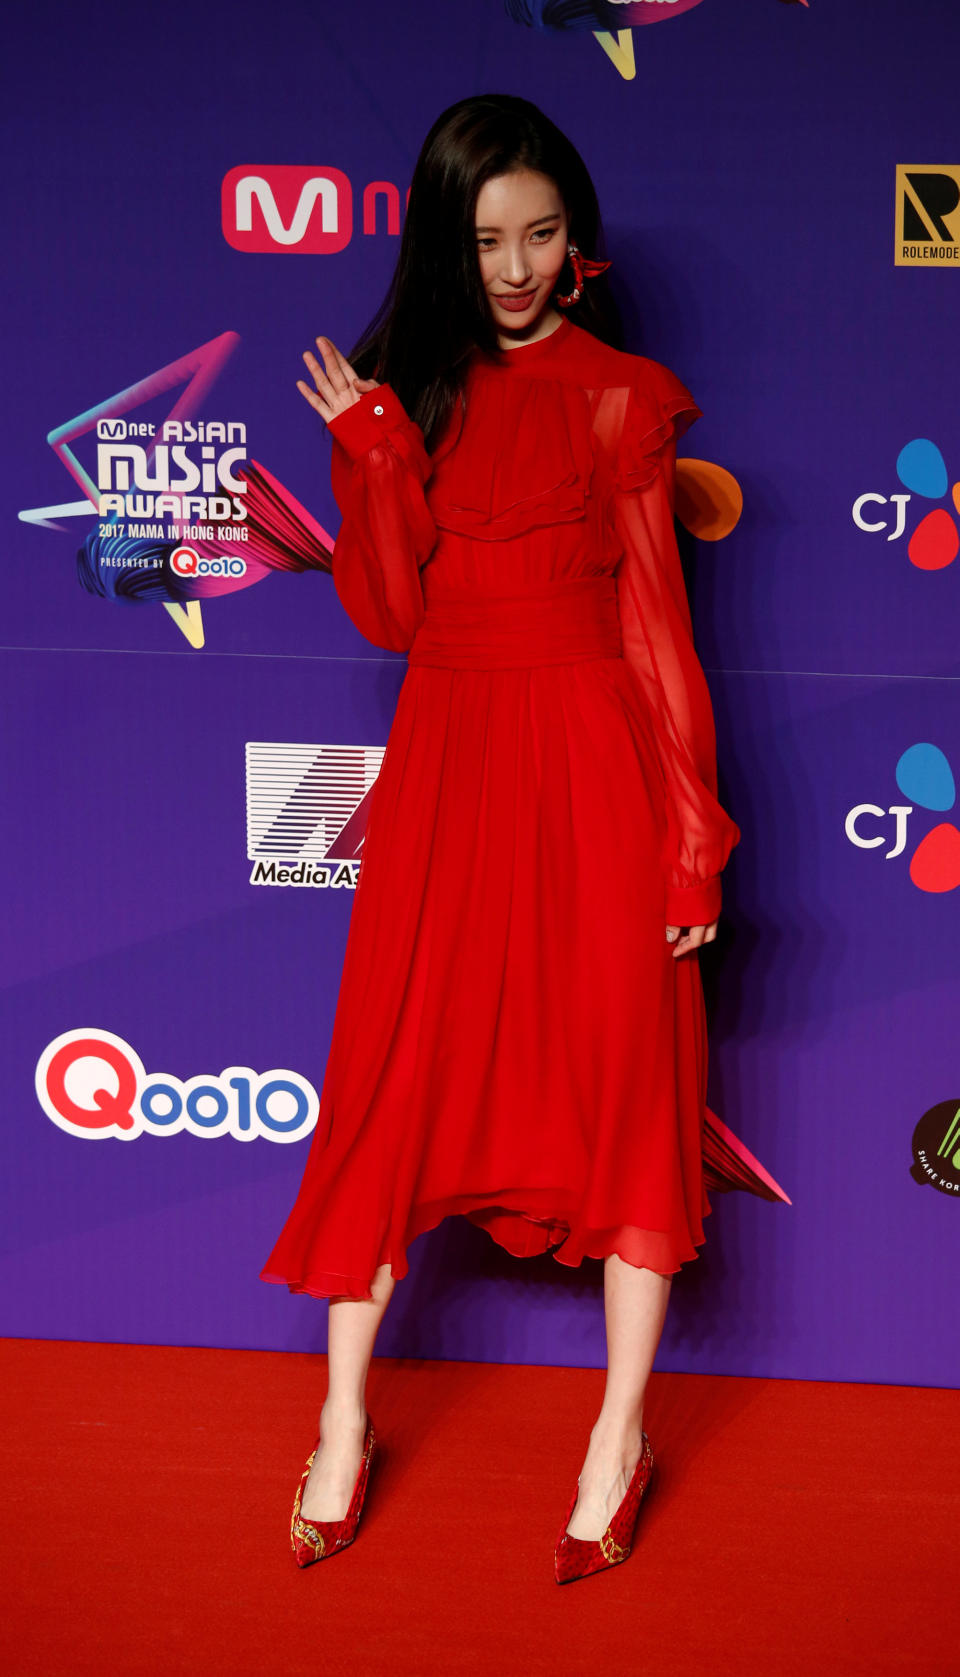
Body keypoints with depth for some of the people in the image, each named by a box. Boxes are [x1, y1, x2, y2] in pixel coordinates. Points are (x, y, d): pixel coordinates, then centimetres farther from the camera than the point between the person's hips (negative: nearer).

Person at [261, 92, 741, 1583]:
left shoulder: (616, 396, -2)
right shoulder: (413, 388, 9)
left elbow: (655, 621, -4)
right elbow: (389, 616, 2)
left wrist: (691, 824, -8)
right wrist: (370, 450, -9)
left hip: (588, 762, -4)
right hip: (445, 764, 4)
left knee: (621, 1078, 2)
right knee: (394, 1077, 5)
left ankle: (621, 1433, 14)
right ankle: (343, 1423, 17)